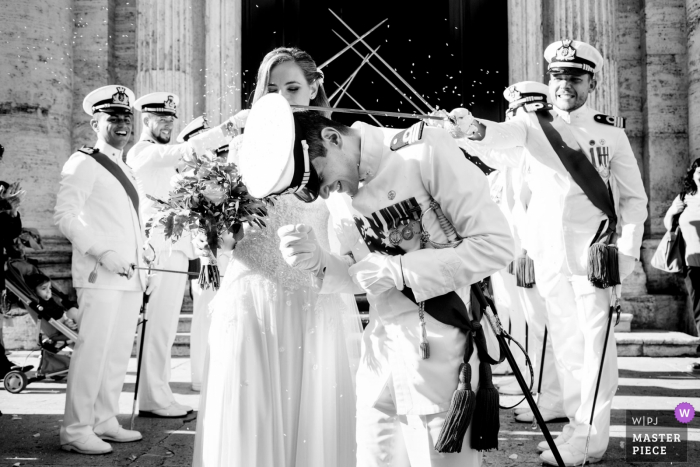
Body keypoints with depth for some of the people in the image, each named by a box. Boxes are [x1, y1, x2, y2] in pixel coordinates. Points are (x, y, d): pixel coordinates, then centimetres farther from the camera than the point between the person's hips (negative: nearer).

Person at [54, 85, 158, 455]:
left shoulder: (125, 170, 23)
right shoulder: (83, 163, -2)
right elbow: (65, 215, -12)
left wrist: (146, 268, 18)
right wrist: (103, 252, -20)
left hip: (130, 277, 8)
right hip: (100, 276, -8)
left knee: (119, 351, 10)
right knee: (93, 350, -9)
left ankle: (105, 421, 20)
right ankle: (75, 430, -1)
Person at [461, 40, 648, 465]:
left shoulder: (611, 131, 1)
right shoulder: (535, 124, 4)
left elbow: (635, 198, 2)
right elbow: (505, 133, -18)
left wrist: (626, 254, -10)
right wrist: (475, 128, -42)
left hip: (594, 251, -3)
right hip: (549, 253, 3)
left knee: (596, 342, -2)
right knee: (564, 343, 12)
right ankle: (577, 424, 25)